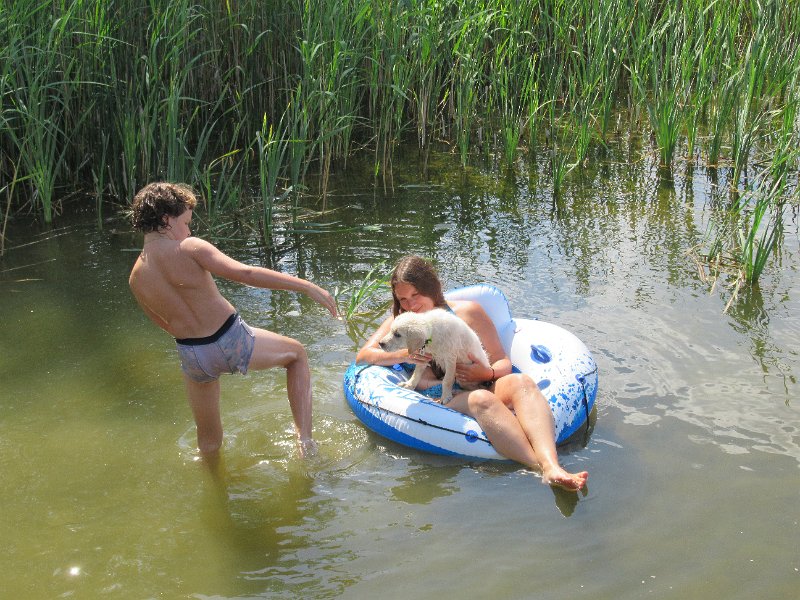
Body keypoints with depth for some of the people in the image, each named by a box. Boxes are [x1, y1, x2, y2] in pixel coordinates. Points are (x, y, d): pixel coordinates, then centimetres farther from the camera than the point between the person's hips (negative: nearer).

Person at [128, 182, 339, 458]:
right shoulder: (188, 249, -18)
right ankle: (304, 436, 13)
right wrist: (307, 286, -26)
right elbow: (246, 273, -27)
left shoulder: (136, 278, 0)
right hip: (232, 342, -5)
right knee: (296, 353, 23)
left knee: (208, 440, 26)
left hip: (192, 356, 5)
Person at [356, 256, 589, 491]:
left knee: (521, 382, -32)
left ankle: (552, 467, -55)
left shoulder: (468, 312, 18)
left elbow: (503, 363, 15)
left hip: (485, 388, 2)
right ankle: (542, 470, -54)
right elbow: (363, 355, 10)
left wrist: (487, 374, -10)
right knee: (481, 399, -37)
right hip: (442, 402, -2)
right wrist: (402, 356, -8)